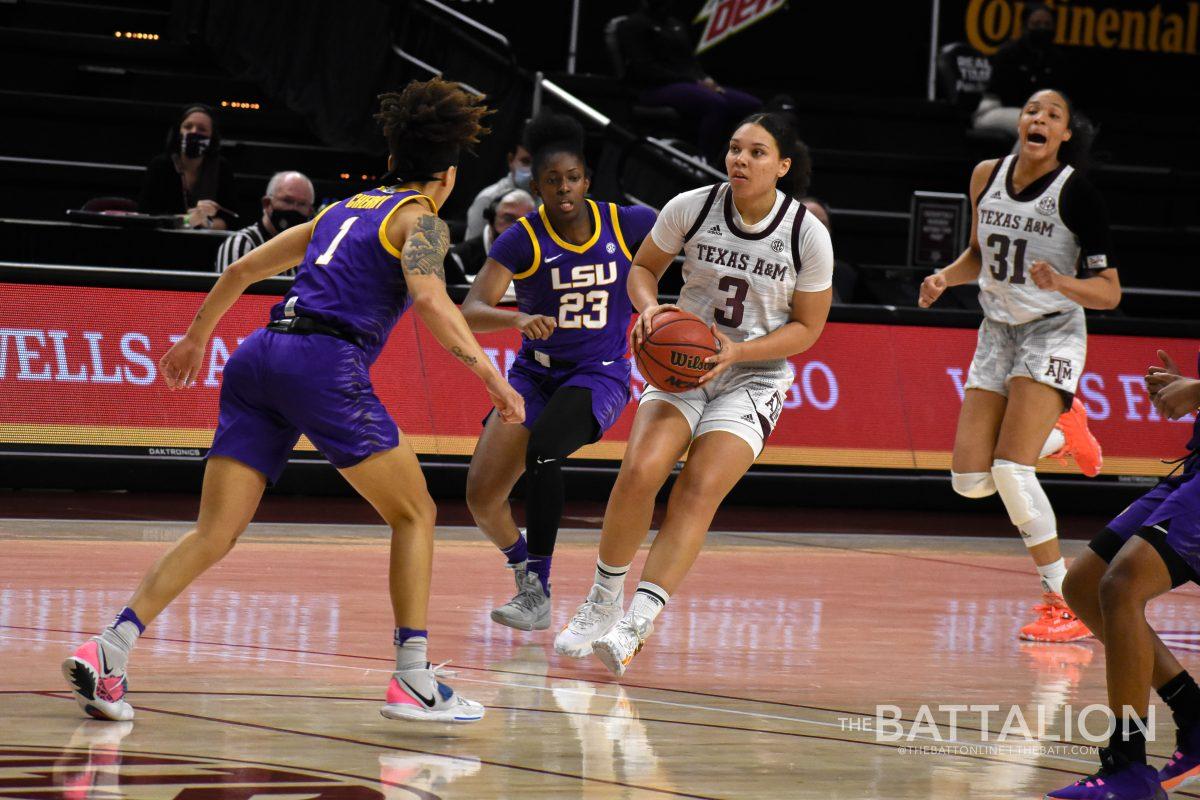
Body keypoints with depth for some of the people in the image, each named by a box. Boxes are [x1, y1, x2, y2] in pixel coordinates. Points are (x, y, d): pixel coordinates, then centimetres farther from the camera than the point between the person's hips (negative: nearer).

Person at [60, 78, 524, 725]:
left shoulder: (344, 209, 28)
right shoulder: (420, 218, 8)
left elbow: (242, 270, 30)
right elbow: (430, 300, -13)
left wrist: (196, 338, 42)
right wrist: (493, 377, -12)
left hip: (258, 357, 6)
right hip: (326, 363, -6)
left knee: (216, 533, 1)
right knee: (414, 514, 8)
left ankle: (107, 650, -15)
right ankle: (412, 680, 1)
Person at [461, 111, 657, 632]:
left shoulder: (626, 224, -7)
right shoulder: (522, 240, -11)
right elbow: (471, 311, -23)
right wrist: (517, 319, -41)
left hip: (599, 375, -2)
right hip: (535, 374, 2)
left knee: (542, 449, -32)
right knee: (481, 498, -9)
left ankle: (538, 594, -25)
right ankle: (522, 564, 25)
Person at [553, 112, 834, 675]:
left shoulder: (808, 235, -11)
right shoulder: (690, 208, -8)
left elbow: (807, 328, -2)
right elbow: (644, 268, 9)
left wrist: (737, 351, -17)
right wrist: (649, 309, -14)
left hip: (754, 375, -1)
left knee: (698, 492, -19)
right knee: (640, 471, -20)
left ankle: (634, 626, -22)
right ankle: (601, 606, -2)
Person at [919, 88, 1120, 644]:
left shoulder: (1076, 193, -14)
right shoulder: (987, 176, 2)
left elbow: (1110, 291, -13)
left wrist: (1060, 282, -31)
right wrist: (944, 278, 0)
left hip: (1052, 333, -6)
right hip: (997, 332, 6)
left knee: (1010, 471, -21)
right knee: (970, 481, -2)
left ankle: (1065, 604, -10)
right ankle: (1062, 431, 28)